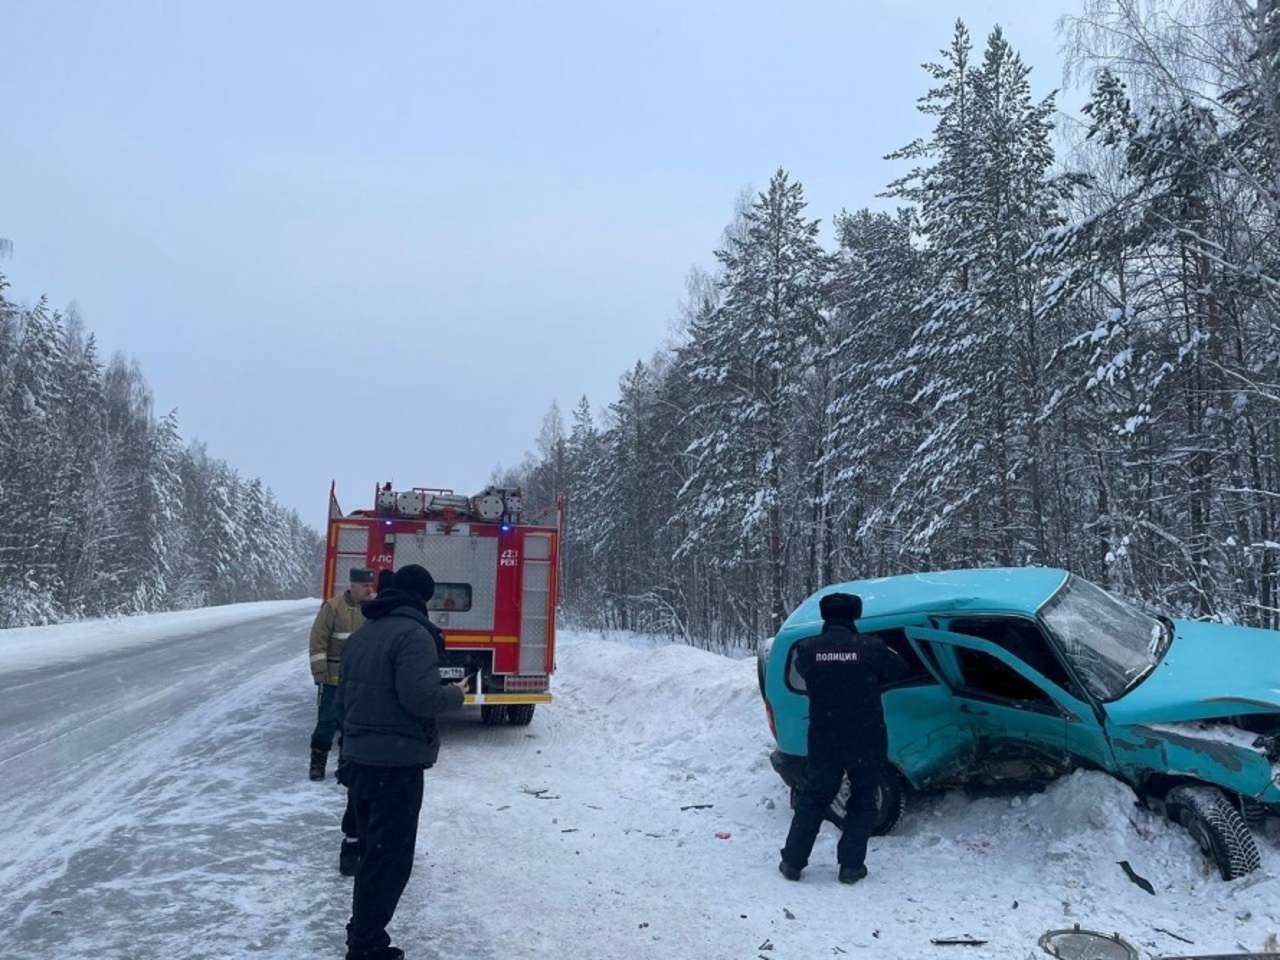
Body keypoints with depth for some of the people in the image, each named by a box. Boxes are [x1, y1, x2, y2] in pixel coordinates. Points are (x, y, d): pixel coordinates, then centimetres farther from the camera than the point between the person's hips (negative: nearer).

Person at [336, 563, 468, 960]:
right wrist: (455, 694, -7)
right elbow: (420, 697, -25)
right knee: (389, 858, 0)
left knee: (371, 852, 20)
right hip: (397, 764, -9)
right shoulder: (413, 634, -16)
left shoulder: (362, 634, 13)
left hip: (359, 760, 9)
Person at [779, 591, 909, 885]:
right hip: (866, 742, -1)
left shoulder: (807, 649, -9)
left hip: (823, 742, 2)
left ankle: (792, 862, 18)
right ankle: (851, 866, 15)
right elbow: (900, 670, 5)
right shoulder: (870, 647, -12)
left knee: (812, 798, 17)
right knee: (862, 803, 16)